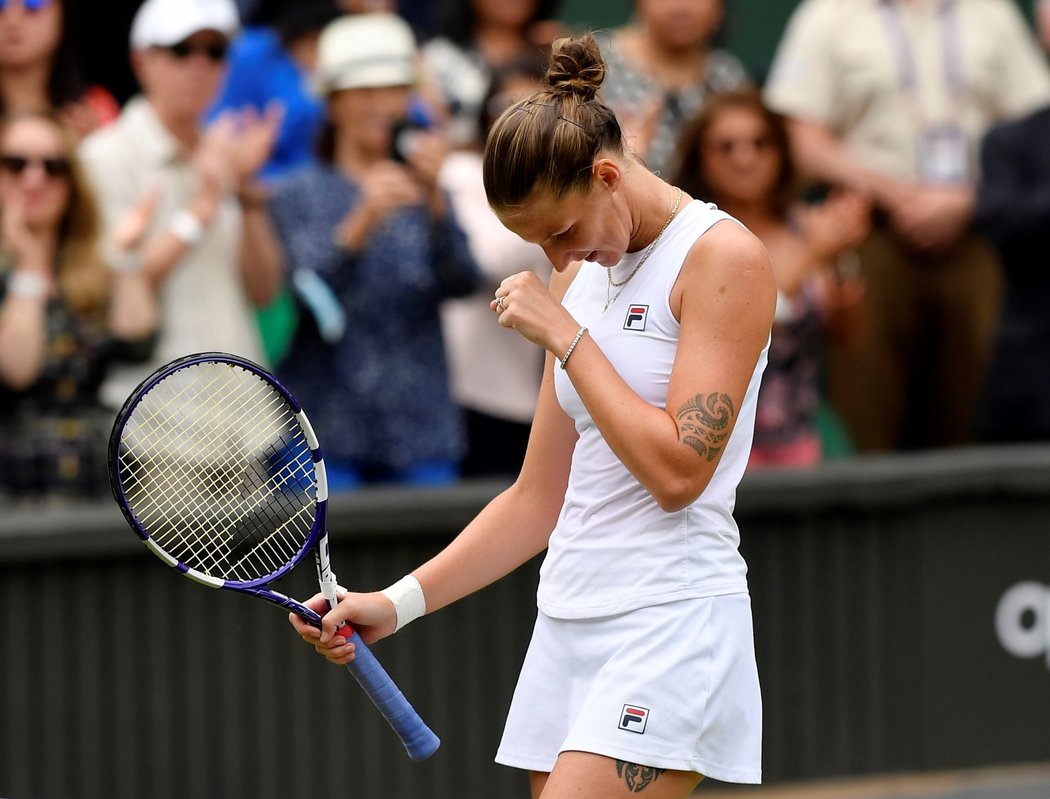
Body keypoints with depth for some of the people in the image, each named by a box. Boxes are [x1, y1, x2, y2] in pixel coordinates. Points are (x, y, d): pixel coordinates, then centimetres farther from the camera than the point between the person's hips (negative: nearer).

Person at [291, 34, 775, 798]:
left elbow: (677, 471, -16)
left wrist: (564, 335, -10)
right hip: (569, 622, 7)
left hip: (671, 622, -7)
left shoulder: (725, 258, -7)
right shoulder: (580, 278, 16)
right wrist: (398, 602, 9)